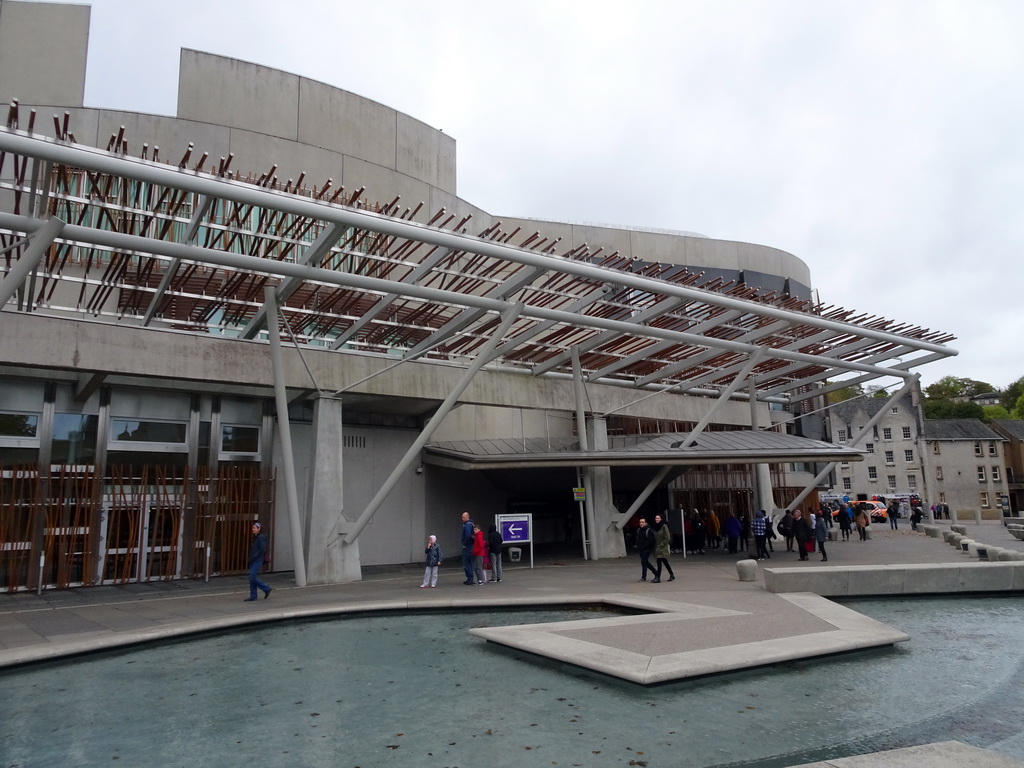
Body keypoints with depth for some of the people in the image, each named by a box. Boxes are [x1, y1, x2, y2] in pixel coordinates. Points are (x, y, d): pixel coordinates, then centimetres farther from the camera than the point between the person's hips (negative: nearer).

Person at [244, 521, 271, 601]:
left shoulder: (261, 537, -12)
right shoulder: (255, 538, 14)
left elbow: (262, 550, -19)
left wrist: (253, 557, -18)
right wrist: (250, 558, 7)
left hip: (257, 561, -9)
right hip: (253, 561, 9)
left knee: (252, 577, -11)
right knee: (251, 578, 6)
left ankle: (266, 588, 4)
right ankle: (253, 596, 10)